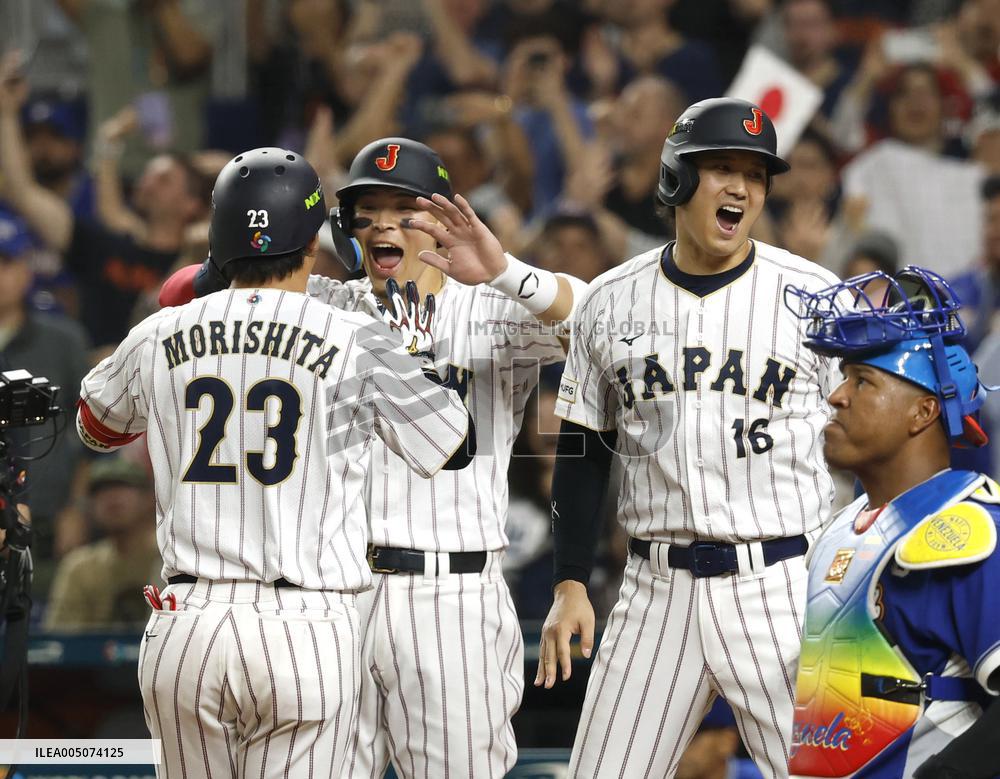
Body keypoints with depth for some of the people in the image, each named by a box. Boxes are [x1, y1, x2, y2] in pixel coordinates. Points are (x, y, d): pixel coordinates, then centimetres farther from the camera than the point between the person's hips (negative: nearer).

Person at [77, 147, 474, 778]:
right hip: (305, 631, -3)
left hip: (185, 628, 3)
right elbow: (457, 448, 8)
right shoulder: (360, 344, -4)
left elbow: (95, 425, 28)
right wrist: (421, 349, 23)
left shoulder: (160, 336, 7)